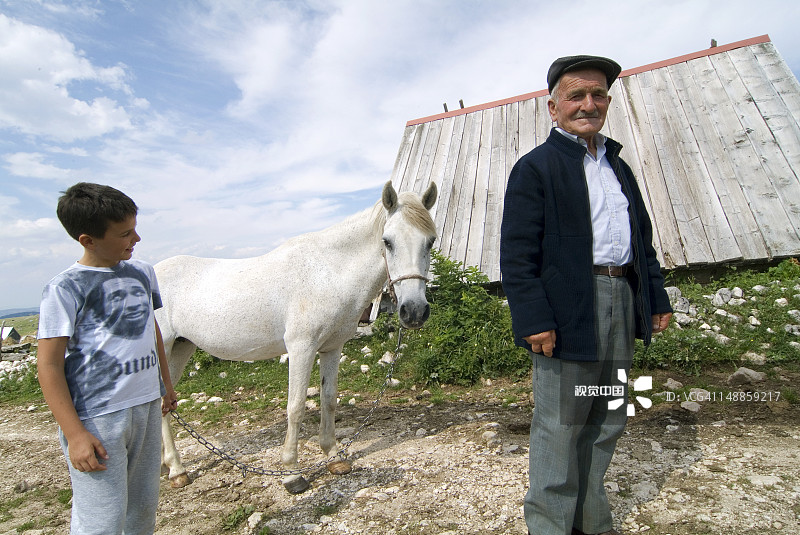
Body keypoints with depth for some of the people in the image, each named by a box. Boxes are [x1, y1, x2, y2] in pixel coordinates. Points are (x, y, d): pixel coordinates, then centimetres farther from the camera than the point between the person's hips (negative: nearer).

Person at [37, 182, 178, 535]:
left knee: (144, 506, 18)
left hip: (147, 405, 6)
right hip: (96, 417, -6)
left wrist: (166, 383, 23)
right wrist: (74, 434, -16)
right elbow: (49, 366, -13)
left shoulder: (142, 272, 6)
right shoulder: (65, 288, -12)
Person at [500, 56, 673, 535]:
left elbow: (643, 239, 20)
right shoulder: (535, 167, -4)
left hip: (622, 302, 8)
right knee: (560, 425, 1)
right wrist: (534, 319, -20)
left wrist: (657, 298, 12)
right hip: (568, 306, -7)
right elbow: (517, 253, -13)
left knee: (607, 421, 16)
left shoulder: (620, 167, 20)